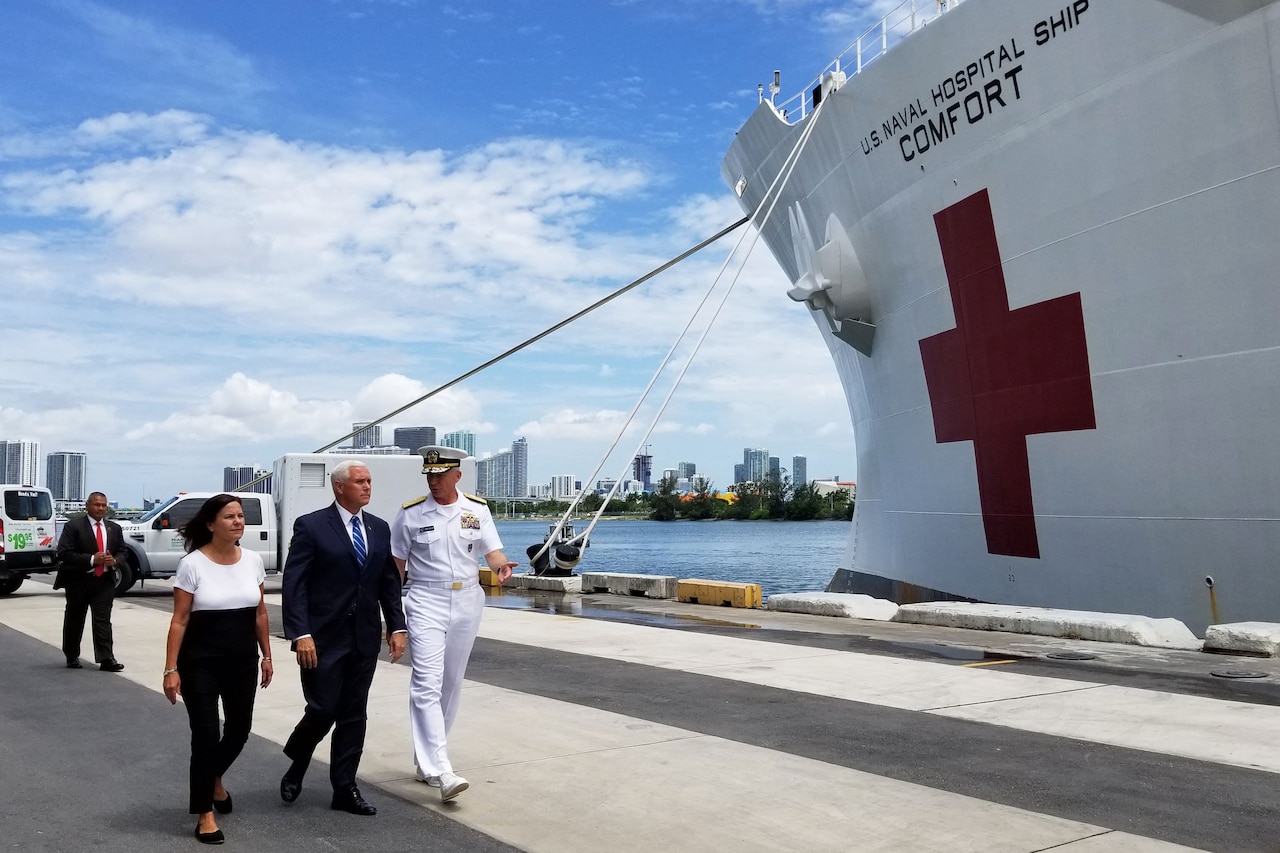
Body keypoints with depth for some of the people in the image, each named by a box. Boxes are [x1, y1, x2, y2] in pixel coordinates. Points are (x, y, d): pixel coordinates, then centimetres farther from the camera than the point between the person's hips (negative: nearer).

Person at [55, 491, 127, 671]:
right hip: (79, 581, -2)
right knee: (74, 620, 12)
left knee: (103, 620, -4)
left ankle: (106, 659, -9)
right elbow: (64, 553, -13)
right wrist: (91, 559, -20)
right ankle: (72, 656, 28)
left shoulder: (114, 528, 9)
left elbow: (122, 551, 15)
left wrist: (114, 560, -8)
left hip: (105, 581, 2)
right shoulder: (73, 526, -6)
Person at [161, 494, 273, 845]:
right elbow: (180, 621, -10)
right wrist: (171, 669, -13)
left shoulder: (253, 560, 0)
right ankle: (204, 813, 15)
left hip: (243, 661, 5)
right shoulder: (192, 564, -12)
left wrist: (266, 656, 10)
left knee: (239, 729, 15)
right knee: (206, 735, -2)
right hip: (200, 663, -4)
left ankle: (214, 781, 45)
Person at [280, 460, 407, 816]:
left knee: (354, 716, 9)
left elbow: (389, 582, 12)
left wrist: (397, 627, 4)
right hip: (323, 638, -5)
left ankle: (345, 790, 19)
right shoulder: (311, 526, -7)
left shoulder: (379, 528, 9)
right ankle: (296, 766, 29)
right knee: (323, 710, -1)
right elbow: (294, 584, -11)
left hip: (364, 638, 5)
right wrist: (300, 634, -17)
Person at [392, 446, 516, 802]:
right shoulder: (411, 513, -3)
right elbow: (397, 564, 3)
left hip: (467, 602, 3)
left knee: (451, 683, 11)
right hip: (426, 602, -3)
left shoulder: (477, 509, 2)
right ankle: (441, 771, -17)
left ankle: (425, 760, 26)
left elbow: (492, 552, -2)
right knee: (427, 684, -14)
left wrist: (501, 565, -26)